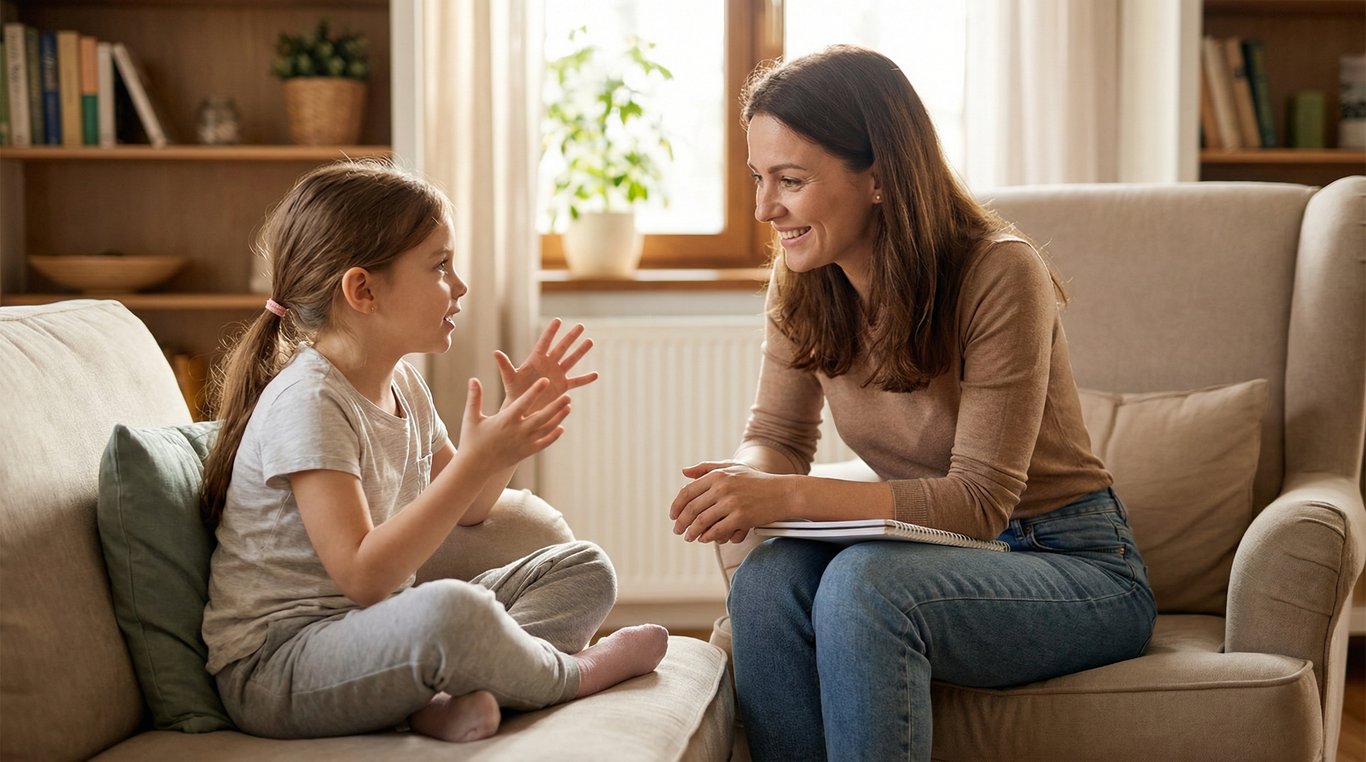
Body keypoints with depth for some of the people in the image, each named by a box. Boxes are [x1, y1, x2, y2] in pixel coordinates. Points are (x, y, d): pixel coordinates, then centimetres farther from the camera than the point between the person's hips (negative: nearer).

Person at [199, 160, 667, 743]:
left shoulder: (403, 384, 10)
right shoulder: (306, 402, -20)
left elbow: (465, 512, 22)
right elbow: (362, 576, -28)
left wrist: (516, 421, 7)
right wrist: (477, 460, -28)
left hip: (377, 634, 10)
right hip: (273, 669, -10)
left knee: (584, 569, 5)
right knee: (450, 608, -40)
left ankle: (444, 699, -19)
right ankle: (570, 674, -6)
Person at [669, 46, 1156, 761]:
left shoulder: (1000, 273, -21)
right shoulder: (801, 279, -3)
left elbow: (981, 499, -23)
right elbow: (777, 435, 7)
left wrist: (788, 495, -32)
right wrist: (745, 484, -19)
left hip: (1072, 564, -5)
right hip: (942, 558, 5)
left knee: (863, 584, -34)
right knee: (766, 579, -26)